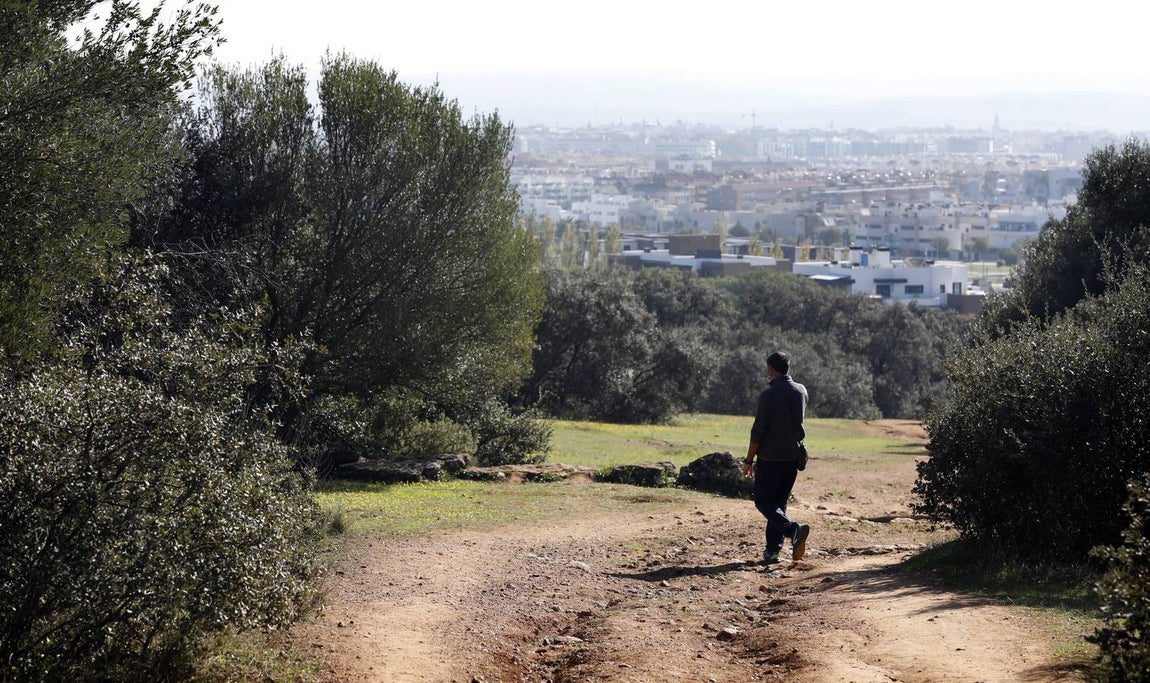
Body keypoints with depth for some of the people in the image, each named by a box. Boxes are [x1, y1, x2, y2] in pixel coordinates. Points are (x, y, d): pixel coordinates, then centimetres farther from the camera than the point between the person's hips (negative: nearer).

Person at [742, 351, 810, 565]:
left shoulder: (768, 394, -14)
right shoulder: (801, 391, 5)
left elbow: (758, 430, -14)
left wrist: (749, 460, -7)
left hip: (771, 457, -6)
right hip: (793, 457, 6)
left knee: (763, 501, 0)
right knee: (779, 502, 14)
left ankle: (793, 529, -23)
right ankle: (772, 549, 11)